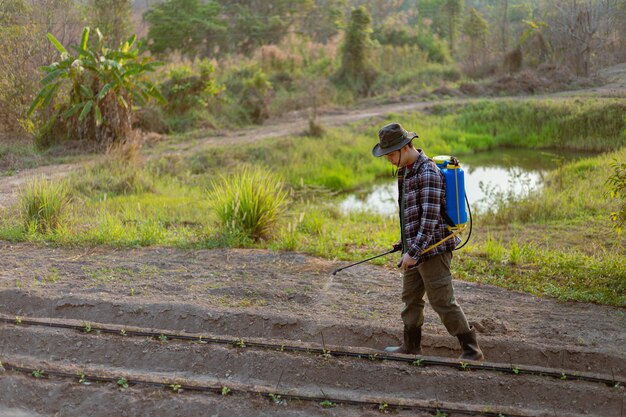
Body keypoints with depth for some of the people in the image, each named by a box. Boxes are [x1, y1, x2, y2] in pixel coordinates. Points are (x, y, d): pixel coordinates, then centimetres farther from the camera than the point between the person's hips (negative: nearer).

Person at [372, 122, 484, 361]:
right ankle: (411, 346, 32)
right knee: (410, 297, 18)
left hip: (433, 248, -10)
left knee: (442, 301, -4)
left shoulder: (428, 172, -20)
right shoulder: (406, 170, 11)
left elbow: (431, 217, -24)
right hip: (414, 247, 10)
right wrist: (406, 241, 22)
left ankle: (471, 351, 7)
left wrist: (414, 251, -25)